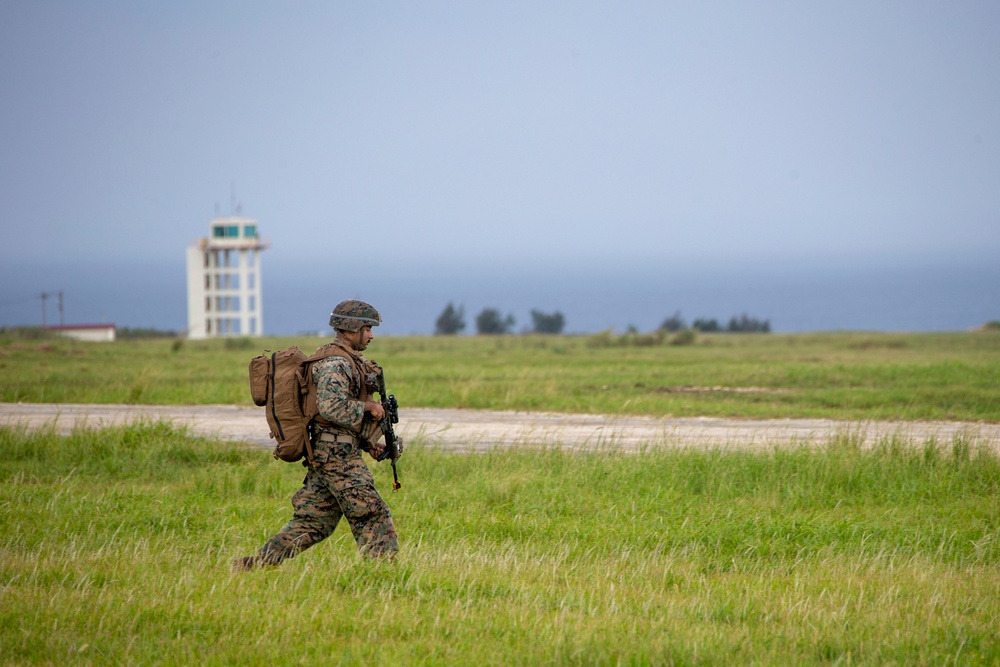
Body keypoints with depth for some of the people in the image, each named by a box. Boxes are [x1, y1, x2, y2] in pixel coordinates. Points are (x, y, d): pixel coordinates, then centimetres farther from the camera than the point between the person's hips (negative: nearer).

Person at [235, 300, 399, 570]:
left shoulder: (345, 360, 20)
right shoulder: (336, 363, -13)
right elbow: (332, 407, -28)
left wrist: (367, 444, 17)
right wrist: (367, 407, -15)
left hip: (323, 454, 10)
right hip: (338, 455, -10)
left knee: (312, 522, 9)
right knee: (374, 517, -5)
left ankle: (256, 564, 7)